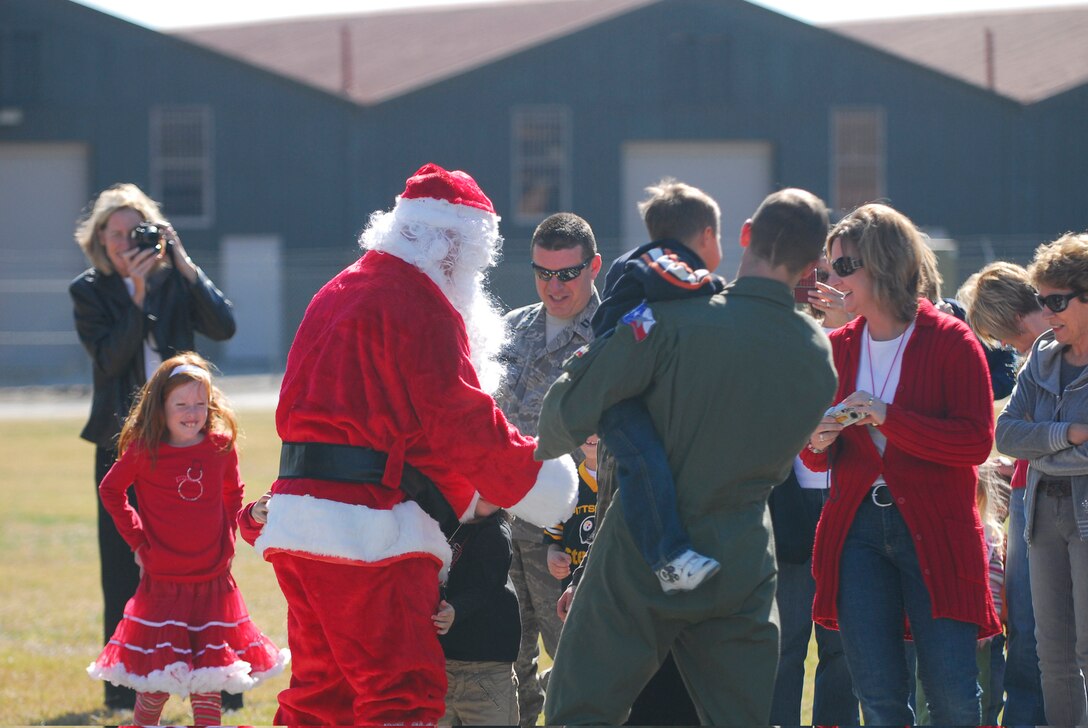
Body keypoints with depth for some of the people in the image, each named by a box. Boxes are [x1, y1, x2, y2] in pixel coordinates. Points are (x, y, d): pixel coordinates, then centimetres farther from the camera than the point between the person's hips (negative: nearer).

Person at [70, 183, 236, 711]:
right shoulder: (90, 292, 3)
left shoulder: (175, 280, 5)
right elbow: (109, 357, -11)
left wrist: (184, 266, -13)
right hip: (122, 444, 0)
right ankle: (125, 685, 10)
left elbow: (223, 327, -8)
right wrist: (138, 295, -18)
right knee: (124, 565, 3)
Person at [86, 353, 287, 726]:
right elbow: (110, 490, 6)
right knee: (157, 680, -2)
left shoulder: (221, 447, -1)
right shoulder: (143, 452, -8)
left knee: (208, 679, 8)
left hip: (213, 581, 2)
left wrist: (226, 537, 8)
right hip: (162, 581, -2)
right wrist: (136, 538, 0)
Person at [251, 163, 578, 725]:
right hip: (365, 531, -10)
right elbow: (460, 422, -13)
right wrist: (529, 477, 3)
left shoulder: (339, 294, 22)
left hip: (297, 520, 10)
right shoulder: (422, 305, -9)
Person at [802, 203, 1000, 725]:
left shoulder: (951, 343, -3)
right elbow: (817, 460, 18)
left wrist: (888, 418, -19)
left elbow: (977, 441, -12)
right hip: (857, 528, 4)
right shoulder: (836, 348, 11)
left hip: (934, 531, -4)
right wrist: (816, 444, -6)